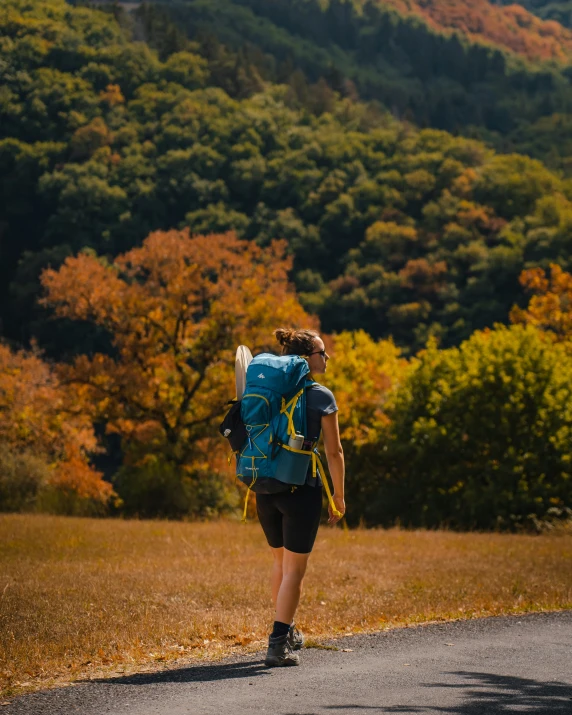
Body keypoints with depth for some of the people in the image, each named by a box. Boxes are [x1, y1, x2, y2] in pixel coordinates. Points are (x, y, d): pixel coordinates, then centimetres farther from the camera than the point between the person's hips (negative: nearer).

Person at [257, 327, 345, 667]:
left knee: (281, 562, 23)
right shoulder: (321, 397, -8)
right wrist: (339, 497, 2)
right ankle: (278, 645, -3)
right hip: (302, 488, -6)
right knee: (295, 569, 1)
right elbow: (334, 452, -7)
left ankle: (288, 632, 35)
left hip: (266, 488, 6)